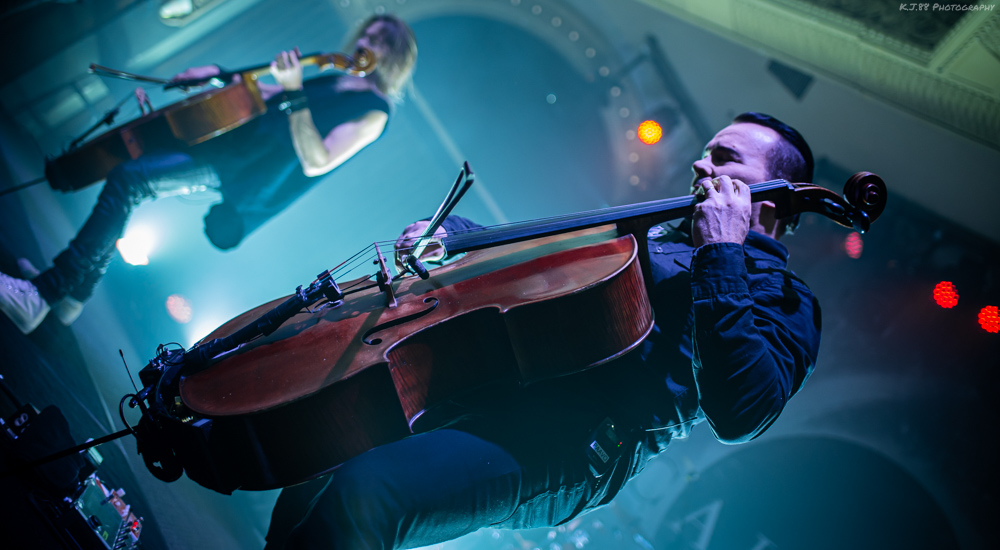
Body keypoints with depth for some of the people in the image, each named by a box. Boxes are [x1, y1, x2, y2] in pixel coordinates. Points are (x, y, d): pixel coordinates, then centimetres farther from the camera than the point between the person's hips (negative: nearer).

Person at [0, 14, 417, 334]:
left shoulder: (373, 111, -9)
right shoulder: (335, 81, 17)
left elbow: (316, 163, -23)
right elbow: (265, 94, 28)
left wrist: (294, 93, -26)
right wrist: (220, 75, 14)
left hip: (243, 170, -9)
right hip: (229, 143, 9)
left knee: (127, 181, -22)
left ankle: (43, 294, -15)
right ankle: (75, 292, 11)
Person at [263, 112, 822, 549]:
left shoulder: (782, 293, 5)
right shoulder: (650, 234, 29)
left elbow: (741, 414, -18)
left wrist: (721, 255, -16)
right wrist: (443, 232, 13)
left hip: (565, 443, -9)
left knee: (361, 489, -32)